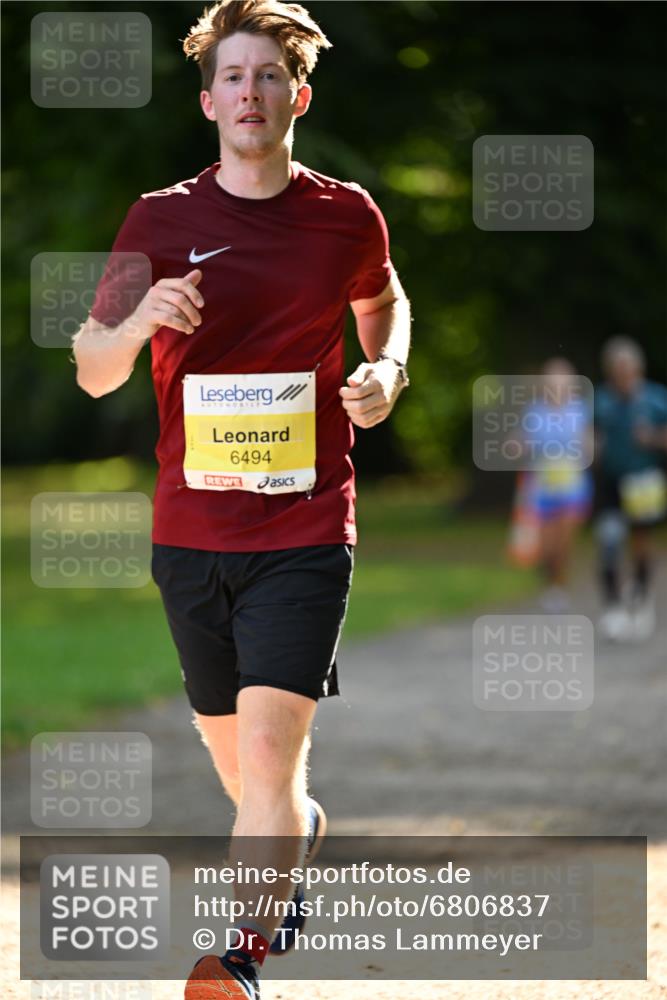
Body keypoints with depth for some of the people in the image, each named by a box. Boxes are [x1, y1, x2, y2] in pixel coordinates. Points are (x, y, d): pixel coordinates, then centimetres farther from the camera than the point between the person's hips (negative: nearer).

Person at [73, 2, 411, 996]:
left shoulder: (346, 216, 1)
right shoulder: (161, 220, 1)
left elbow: (383, 303, 23)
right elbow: (91, 370, 3)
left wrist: (387, 372, 0)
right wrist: (139, 322, -19)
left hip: (305, 529, -2)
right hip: (191, 531, 2)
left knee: (269, 748, -17)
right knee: (232, 753, 15)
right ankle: (303, 827, 48)